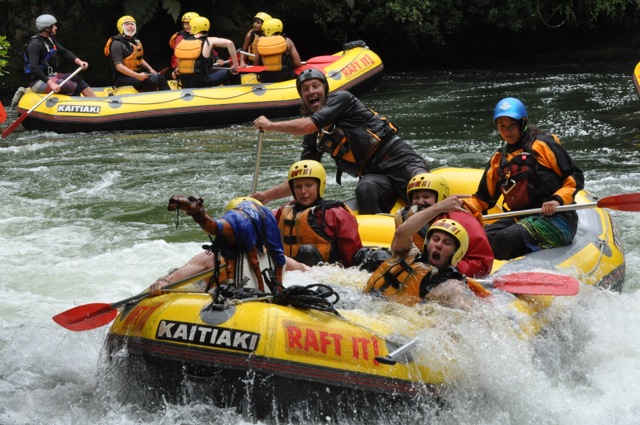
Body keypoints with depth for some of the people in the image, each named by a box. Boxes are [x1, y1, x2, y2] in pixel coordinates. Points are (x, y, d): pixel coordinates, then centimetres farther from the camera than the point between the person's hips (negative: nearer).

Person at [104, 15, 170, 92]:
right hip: (123, 78, -9)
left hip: (137, 73, 9)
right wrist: (137, 76, -29)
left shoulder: (136, 41, 15)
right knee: (152, 81, -26)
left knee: (160, 78, -2)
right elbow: (119, 66, -22)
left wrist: (150, 69, 9)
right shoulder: (117, 44, -13)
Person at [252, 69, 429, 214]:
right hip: (374, 174, 4)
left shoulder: (342, 98, -2)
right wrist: (267, 196, 11)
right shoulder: (313, 138, 16)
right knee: (365, 189, -35)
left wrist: (271, 125, 0)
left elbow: (308, 126, -13)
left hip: (399, 159, -4)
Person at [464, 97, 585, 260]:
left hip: (555, 218, -7)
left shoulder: (543, 145, -1)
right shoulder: (499, 159, 19)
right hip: (521, 219, 7)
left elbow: (575, 177, -3)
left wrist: (557, 200, -20)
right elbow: (483, 198, 20)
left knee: (506, 239, -31)